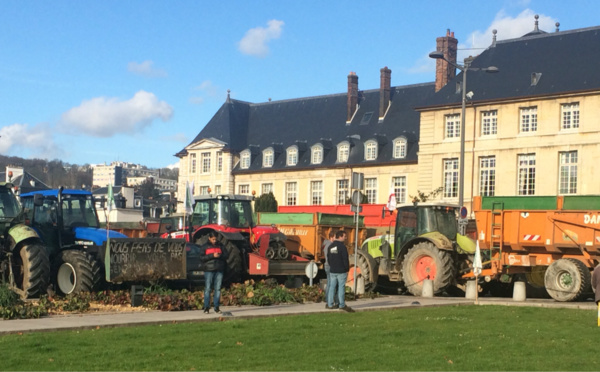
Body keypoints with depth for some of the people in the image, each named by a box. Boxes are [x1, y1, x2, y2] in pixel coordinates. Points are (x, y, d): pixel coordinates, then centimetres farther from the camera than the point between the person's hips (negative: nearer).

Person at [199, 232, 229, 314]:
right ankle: (206, 307, -2)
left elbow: (226, 255, 10)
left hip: (219, 270, 3)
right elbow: (201, 258, -5)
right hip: (209, 270, -2)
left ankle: (216, 307, 7)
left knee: (218, 289, 3)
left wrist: (220, 255, -11)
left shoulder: (220, 245, 14)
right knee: (207, 288, -5)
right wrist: (212, 255, -15)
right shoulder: (204, 247, 6)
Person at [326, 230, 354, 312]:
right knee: (341, 287, 0)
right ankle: (342, 305, 4)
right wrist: (347, 269, -5)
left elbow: (328, 259, 15)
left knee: (332, 287, 9)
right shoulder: (342, 247, -14)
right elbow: (345, 259, -14)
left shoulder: (330, 246, 9)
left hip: (332, 271, 6)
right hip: (341, 271, -6)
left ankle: (330, 304, 10)